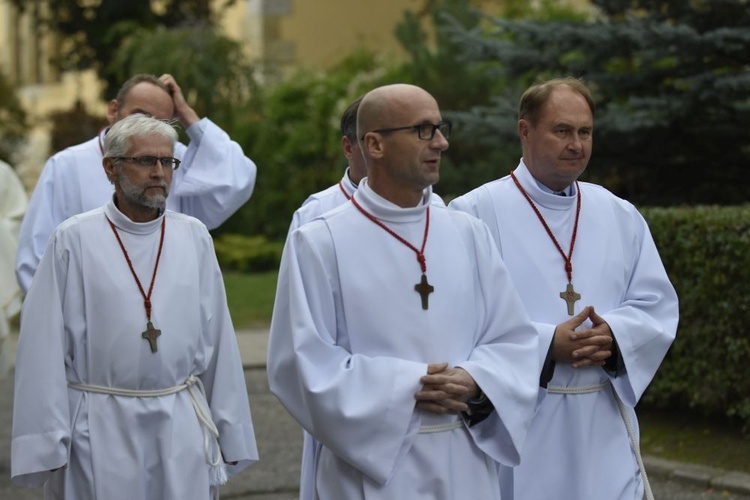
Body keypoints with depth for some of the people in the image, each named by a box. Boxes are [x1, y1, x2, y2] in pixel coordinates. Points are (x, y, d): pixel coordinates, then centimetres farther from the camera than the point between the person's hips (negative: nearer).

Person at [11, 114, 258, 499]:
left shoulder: (194, 237, 5)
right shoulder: (74, 240, -4)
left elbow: (218, 340, 7)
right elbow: (45, 347, -5)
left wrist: (229, 436, 8)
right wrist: (46, 447, -7)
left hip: (182, 427, 3)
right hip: (101, 428, -3)